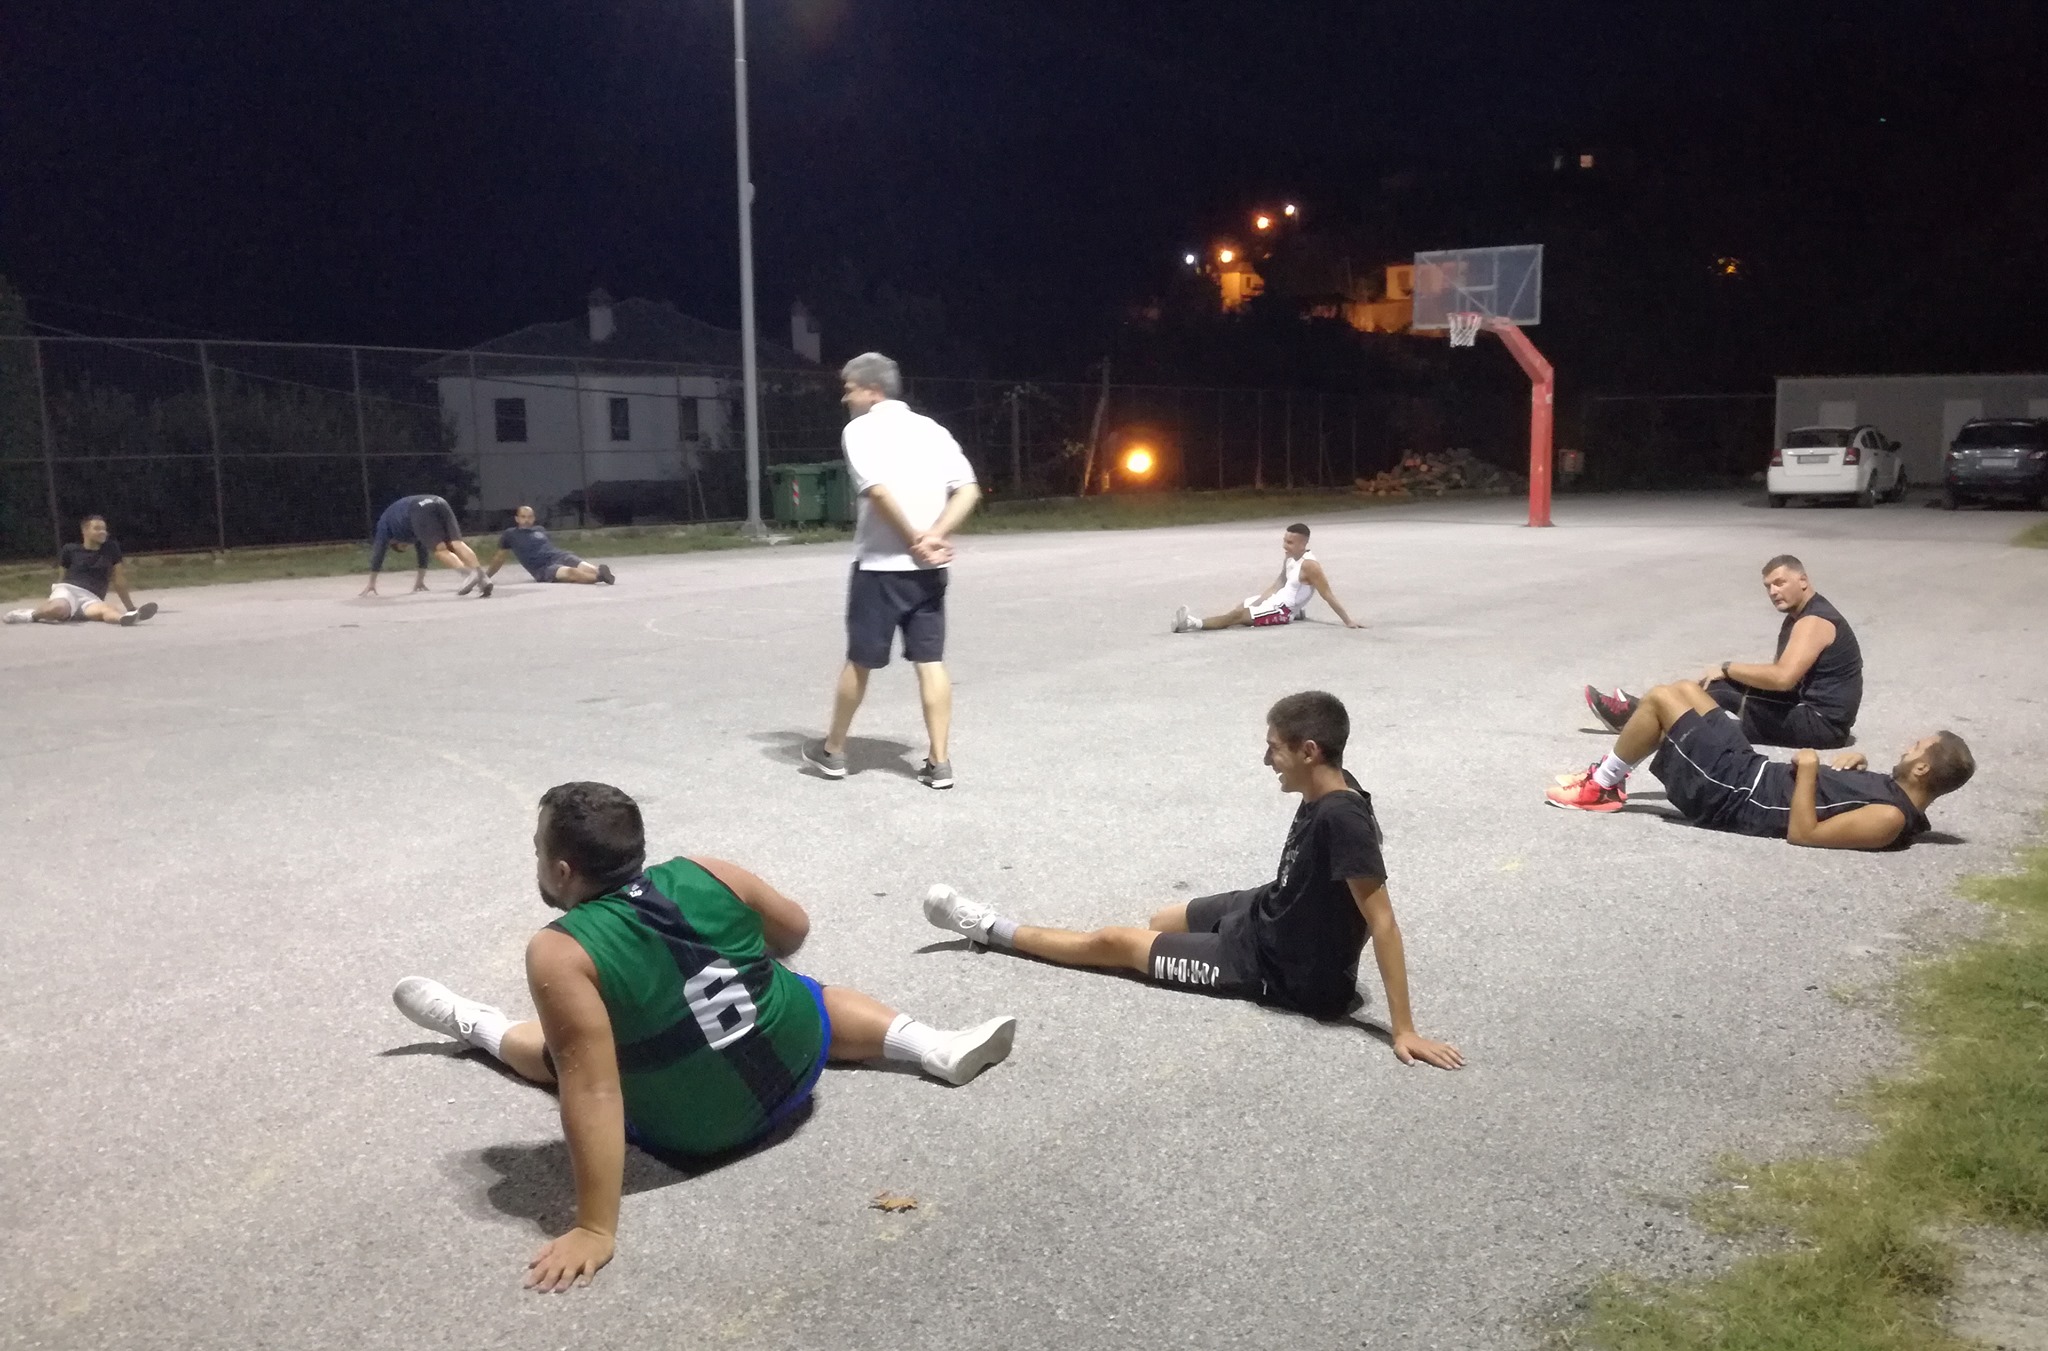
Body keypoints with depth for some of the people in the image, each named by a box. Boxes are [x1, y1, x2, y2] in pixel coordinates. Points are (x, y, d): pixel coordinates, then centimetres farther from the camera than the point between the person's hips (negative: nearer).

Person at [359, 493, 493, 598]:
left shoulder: (385, 522, 34)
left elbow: (378, 551, 30)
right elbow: (422, 547, 51)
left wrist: (371, 585, 33)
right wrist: (420, 580, 55)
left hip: (421, 511, -5)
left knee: (440, 550, -9)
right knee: (457, 544, -11)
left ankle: (469, 574, -34)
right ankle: (482, 578, -32)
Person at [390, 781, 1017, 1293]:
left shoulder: (560, 954, -24)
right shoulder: (709, 874, -11)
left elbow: (591, 1092, -28)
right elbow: (795, 931, 4)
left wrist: (595, 1230, -24)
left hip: (692, 1134, -3)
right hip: (797, 1060, 3)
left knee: (569, 1053, 18)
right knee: (810, 993, 33)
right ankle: (939, 1048, 20)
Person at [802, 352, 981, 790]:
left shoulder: (861, 430, -6)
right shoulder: (932, 429, 11)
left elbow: (879, 492, -21)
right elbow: (968, 490, 1)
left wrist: (915, 541, -14)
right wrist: (934, 537, -9)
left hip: (881, 565, -5)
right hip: (928, 569, 5)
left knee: (859, 661, 8)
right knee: (931, 662, 5)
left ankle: (832, 751, 24)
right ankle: (939, 762, 3)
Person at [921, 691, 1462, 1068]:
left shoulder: (1342, 818, -34)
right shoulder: (1327, 790, -9)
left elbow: (1383, 923, -34)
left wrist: (1404, 1029, -33)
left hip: (1285, 973, -7)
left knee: (1114, 943, 5)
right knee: (1162, 920, 26)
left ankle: (993, 930, 21)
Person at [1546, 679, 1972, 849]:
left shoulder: (1890, 819, -23)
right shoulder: (1896, 793, 4)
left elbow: (1802, 834, -26)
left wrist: (1809, 768, -21)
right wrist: (1855, 763, 5)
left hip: (1731, 795, -10)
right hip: (1751, 771, 10)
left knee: (1660, 698, -10)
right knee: (1685, 688, 15)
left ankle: (1601, 788, 7)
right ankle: (1611, 773, 22)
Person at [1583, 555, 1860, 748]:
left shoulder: (1813, 621, -17)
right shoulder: (1800, 615, 16)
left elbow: (1782, 678, -30)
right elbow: (1778, 674, 15)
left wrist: (1728, 668, -18)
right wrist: (1732, 672, -1)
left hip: (1821, 723, -10)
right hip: (1807, 707, 10)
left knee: (1719, 692, -13)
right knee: (1722, 685, 4)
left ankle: (1636, 715, -3)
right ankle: (1639, 713, 3)